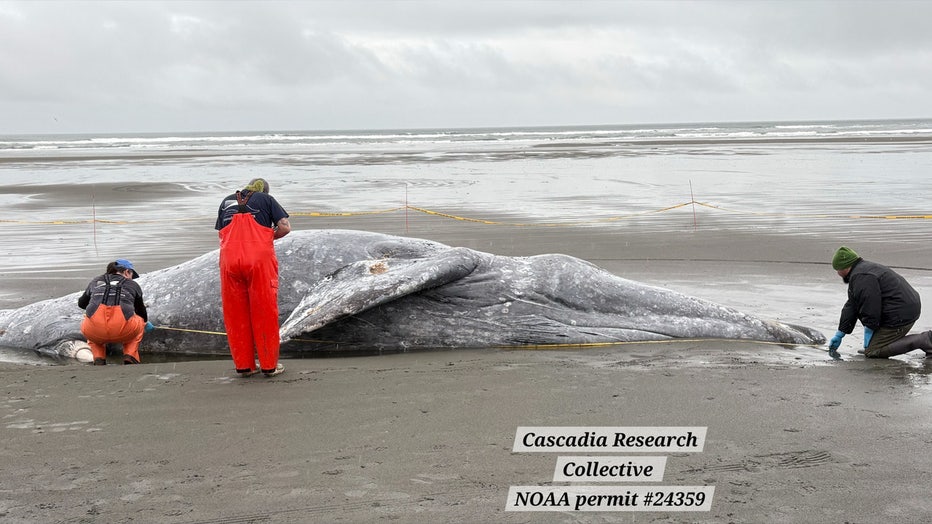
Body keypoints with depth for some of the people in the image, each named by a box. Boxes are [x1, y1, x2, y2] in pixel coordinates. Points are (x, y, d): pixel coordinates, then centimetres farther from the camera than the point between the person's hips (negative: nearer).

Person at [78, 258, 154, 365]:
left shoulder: (96, 281, 27)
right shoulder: (133, 285, 23)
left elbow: (81, 303, 41)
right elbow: (141, 311, 36)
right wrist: (146, 324, 58)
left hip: (95, 331, 2)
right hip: (123, 331, -2)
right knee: (139, 322, 33)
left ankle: (98, 359, 17)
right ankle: (130, 357, 13)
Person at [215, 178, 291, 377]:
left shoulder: (226, 202, 22)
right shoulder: (266, 199, 12)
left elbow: (220, 232, 25)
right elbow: (285, 227, 3)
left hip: (229, 258, 3)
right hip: (260, 258, -2)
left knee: (235, 314, 11)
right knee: (265, 313, 6)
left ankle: (243, 365, 15)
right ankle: (269, 365, 11)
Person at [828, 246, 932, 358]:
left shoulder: (860, 276, -16)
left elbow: (870, 305, -23)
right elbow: (851, 307, 24)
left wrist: (869, 330, -12)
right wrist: (840, 334, 23)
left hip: (900, 315, -11)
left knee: (872, 353, -12)